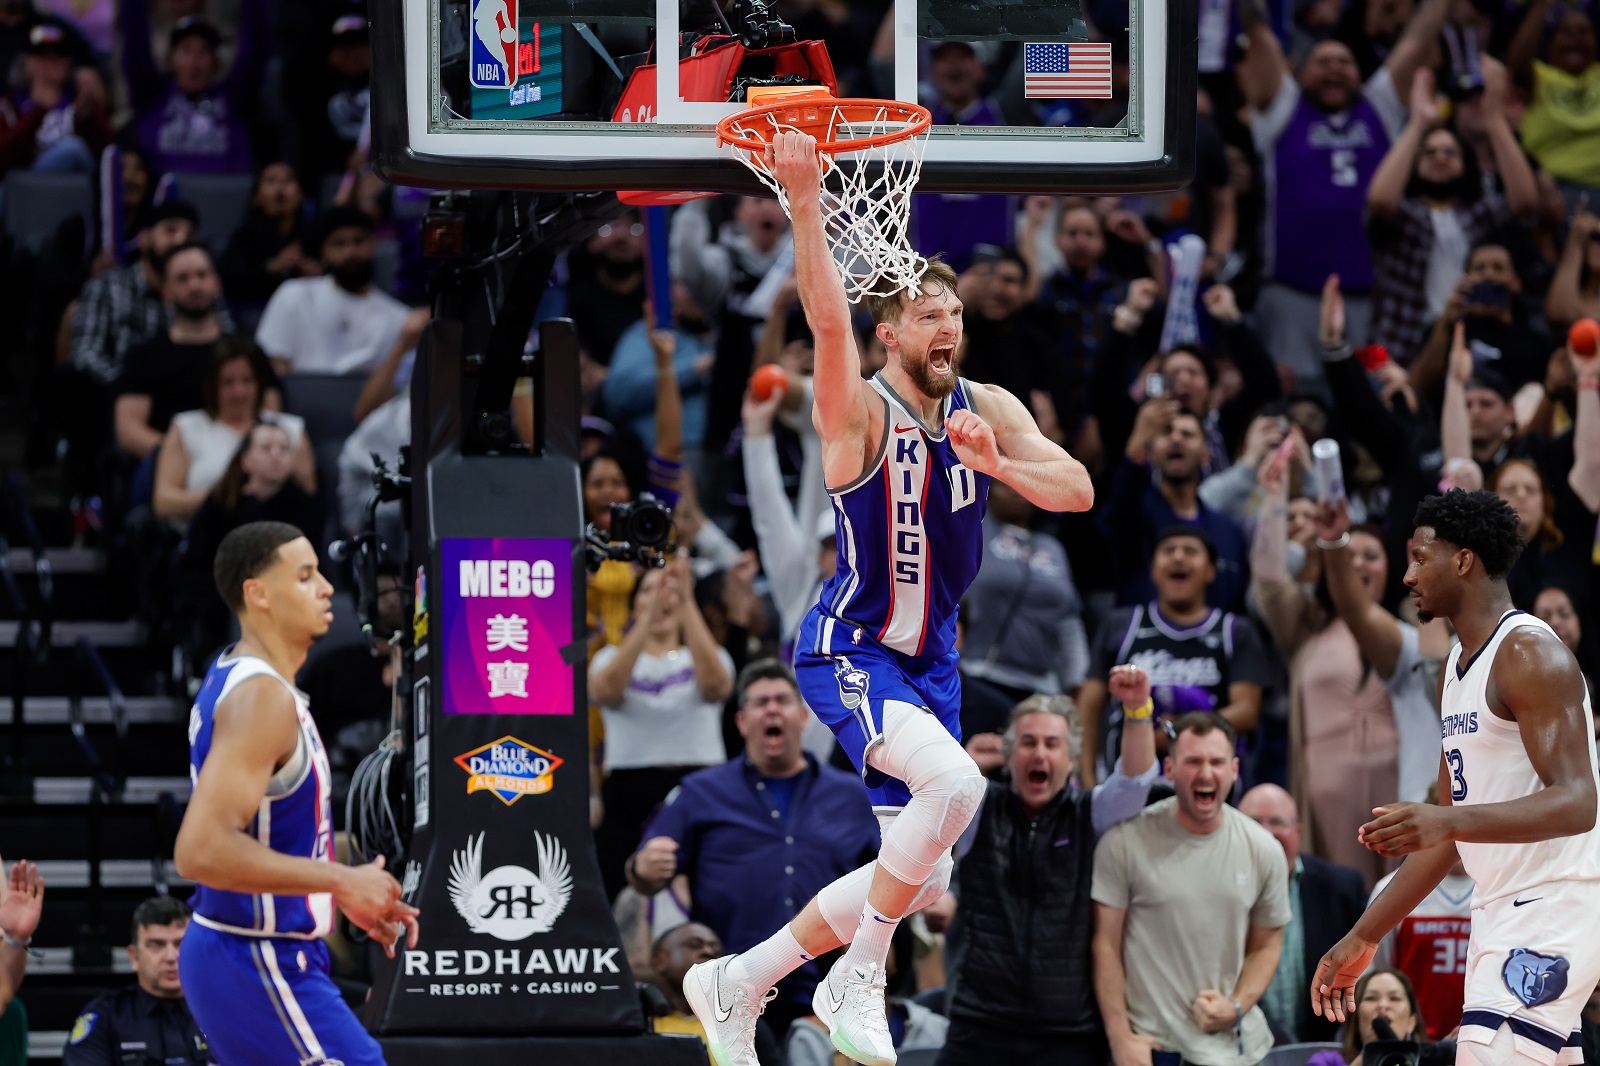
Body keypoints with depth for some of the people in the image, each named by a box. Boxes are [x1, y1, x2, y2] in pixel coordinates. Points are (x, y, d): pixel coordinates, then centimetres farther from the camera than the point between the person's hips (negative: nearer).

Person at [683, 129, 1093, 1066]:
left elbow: (1077, 491, -6)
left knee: (922, 876, 9)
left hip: (929, 656, 7)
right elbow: (829, 322, -34)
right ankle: (857, 978, -17)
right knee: (955, 781, -33)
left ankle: (738, 983, 24)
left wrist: (997, 462, -25)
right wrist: (806, 205, -46)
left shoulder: (988, 410, 2)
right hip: (850, 650, -7)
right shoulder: (861, 414, -16)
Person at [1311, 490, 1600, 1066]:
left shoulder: (1529, 653, -13)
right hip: (1501, 912, 10)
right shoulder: (1456, 669, 18)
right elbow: (1450, 831, 23)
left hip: (1553, 910, -10)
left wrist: (1447, 820, -36)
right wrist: (1364, 937, 21)